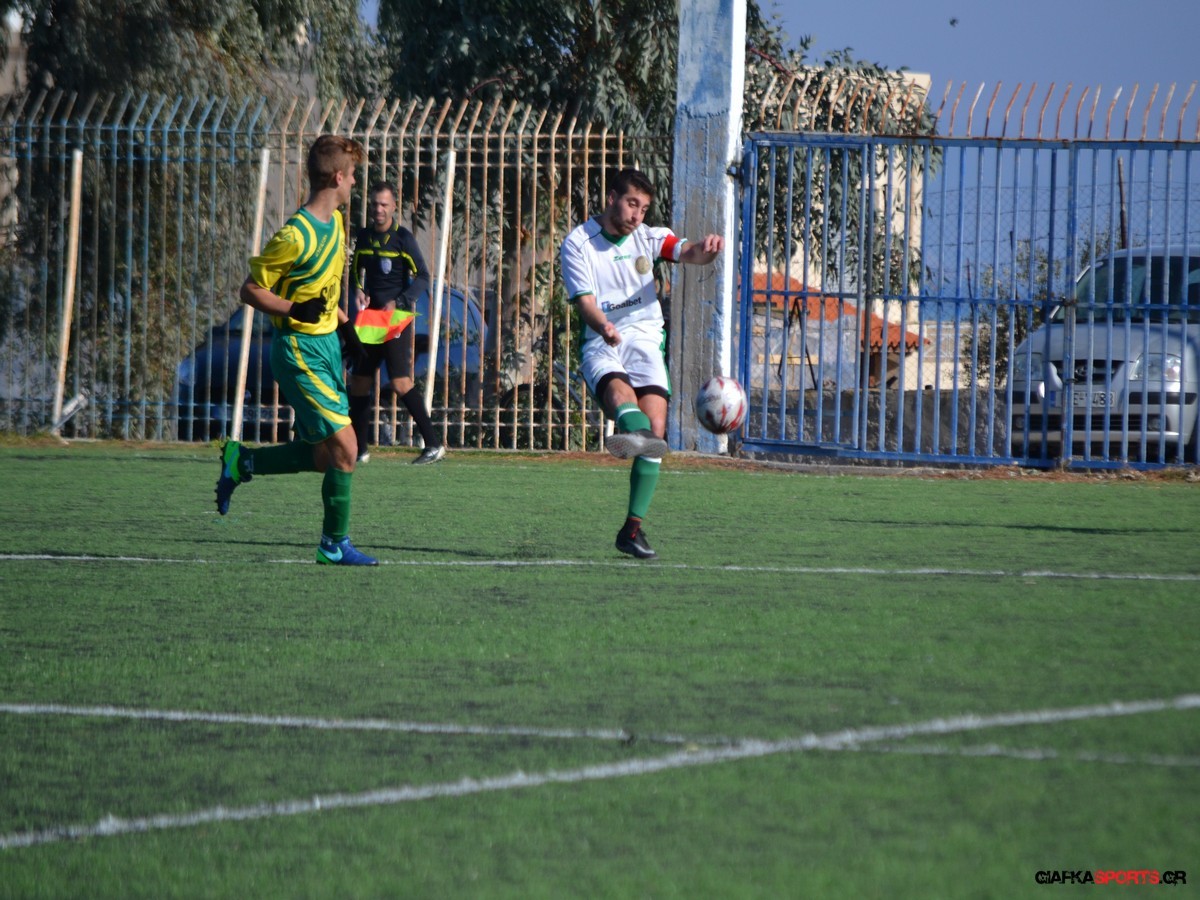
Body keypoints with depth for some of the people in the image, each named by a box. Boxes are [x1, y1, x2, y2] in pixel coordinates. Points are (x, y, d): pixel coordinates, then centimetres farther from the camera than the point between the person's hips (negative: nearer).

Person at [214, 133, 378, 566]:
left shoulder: (335, 222, 9)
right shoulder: (295, 235, -20)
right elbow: (251, 290, -14)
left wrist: (344, 323, 15)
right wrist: (296, 311, -26)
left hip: (326, 345, 9)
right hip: (300, 353, -9)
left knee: (323, 455, 9)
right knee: (344, 446, -9)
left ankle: (241, 462, 25)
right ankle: (335, 543, 4)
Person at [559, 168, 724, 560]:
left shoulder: (647, 237, 12)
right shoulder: (577, 243, 2)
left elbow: (690, 253, -5)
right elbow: (585, 302, -8)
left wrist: (707, 247, -30)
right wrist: (603, 326, -31)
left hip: (646, 339, 3)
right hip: (601, 343, -3)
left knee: (655, 424, -15)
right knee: (618, 388, -36)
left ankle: (633, 528, -10)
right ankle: (634, 430, -73)